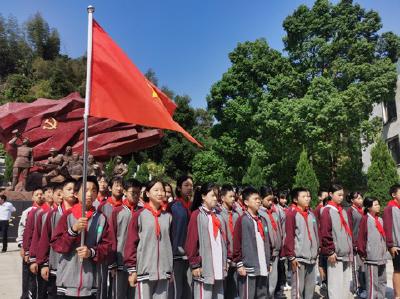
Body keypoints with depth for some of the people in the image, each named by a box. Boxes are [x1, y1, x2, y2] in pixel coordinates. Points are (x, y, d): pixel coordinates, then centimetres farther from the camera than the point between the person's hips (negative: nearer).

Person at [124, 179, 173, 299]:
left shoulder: (168, 216, 9)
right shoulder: (139, 215, -4)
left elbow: (169, 243, 13)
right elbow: (131, 243, -5)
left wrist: (171, 269, 13)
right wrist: (132, 270, -7)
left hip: (163, 271, 4)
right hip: (144, 270, -4)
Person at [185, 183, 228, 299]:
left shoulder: (218, 216, 15)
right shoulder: (197, 215, -5)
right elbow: (191, 242, -9)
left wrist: (226, 260, 13)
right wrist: (195, 264, -11)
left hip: (219, 267, 6)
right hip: (204, 267, -6)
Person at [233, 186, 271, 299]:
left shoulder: (262, 220, 14)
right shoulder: (242, 220, -8)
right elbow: (237, 244, -10)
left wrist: (269, 262, 17)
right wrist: (239, 264, -12)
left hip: (263, 268, 7)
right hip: (249, 268, -7)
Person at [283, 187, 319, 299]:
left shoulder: (311, 214, 14)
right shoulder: (292, 214, -8)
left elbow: (316, 234, 19)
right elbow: (289, 237, -11)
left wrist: (316, 252, 16)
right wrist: (291, 256, -13)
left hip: (312, 257, 7)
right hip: (299, 258, -7)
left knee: (310, 287, 13)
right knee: (298, 288, -2)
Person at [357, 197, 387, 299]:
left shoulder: (380, 220, 12)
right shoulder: (365, 219, -9)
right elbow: (361, 237, -10)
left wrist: (385, 249, 15)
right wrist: (362, 253, -10)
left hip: (382, 257, 8)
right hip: (371, 257, -8)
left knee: (382, 281, 15)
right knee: (373, 282, -6)